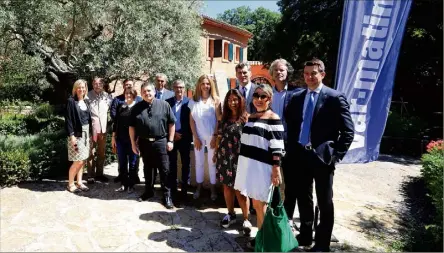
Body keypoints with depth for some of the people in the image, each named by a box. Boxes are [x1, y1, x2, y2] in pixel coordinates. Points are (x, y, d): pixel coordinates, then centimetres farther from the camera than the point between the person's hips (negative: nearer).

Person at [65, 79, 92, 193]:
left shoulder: (85, 102, 11)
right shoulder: (71, 101, -8)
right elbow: (68, 119, -12)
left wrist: (89, 132, 12)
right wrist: (71, 135, -17)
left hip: (86, 133, 6)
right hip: (76, 134, -6)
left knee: (83, 160, 9)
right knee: (78, 161, -5)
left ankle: (79, 182, 20)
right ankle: (70, 184, 11)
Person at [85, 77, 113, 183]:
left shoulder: (107, 96, 5)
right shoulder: (88, 96, -5)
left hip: (103, 127, 4)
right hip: (91, 127, -4)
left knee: (101, 152, 11)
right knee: (91, 152, 2)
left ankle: (99, 173, 23)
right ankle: (91, 175, 12)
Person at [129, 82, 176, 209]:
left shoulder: (164, 104, -2)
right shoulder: (137, 107, 4)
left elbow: (171, 123, -1)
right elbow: (132, 126, 6)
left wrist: (170, 141, -4)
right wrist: (133, 143, 3)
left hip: (161, 141, -2)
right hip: (144, 142, 3)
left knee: (164, 169, 0)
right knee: (147, 168, 16)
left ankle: (167, 195, 11)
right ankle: (148, 191, 33)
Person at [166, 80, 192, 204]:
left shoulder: (189, 102, -2)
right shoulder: (167, 102, 5)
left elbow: (191, 121, -4)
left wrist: (182, 134, -9)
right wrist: (173, 134, -6)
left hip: (184, 137, -2)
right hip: (171, 137, 2)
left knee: (185, 164, 6)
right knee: (172, 164, 8)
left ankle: (184, 189, 16)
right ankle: (172, 188, 19)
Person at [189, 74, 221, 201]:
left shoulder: (215, 100, -1)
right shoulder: (194, 101, 3)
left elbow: (219, 120, -3)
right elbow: (192, 120, 2)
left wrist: (215, 136, -9)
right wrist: (195, 137, -3)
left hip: (211, 136, -1)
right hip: (198, 136, 2)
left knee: (212, 162, 6)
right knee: (199, 162, 9)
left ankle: (213, 188, 17)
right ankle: (199, 187, 21)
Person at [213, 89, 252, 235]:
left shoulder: (246, 117, -6)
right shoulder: (224, 117, 10)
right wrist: (215, 153, 17)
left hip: (239, 158, -5)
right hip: (224, 157, 5)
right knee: (227, 186, 13)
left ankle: (246, 219, 15)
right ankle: (230, 214, 30)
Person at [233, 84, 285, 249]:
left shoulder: (273, 119, -10)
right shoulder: (251, 117, 11)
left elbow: (277, 148, -15)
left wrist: (276, 170, -18)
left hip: (262, 167, -7)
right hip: (248, 165, 7)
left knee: (259, 204, 5)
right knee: (255, 203, 16)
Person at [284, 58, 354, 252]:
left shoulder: (335, 98, -8)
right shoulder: (296, 97, 8)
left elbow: (348, 132, -8)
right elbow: (289, 125, 15)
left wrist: (335, 155, -11)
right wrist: (291, 148, 6)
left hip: (322, 157, -5)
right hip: (299, 155, 5)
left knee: (324, 203, 11)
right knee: (303, 198, 18)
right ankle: (305, 236, 37)